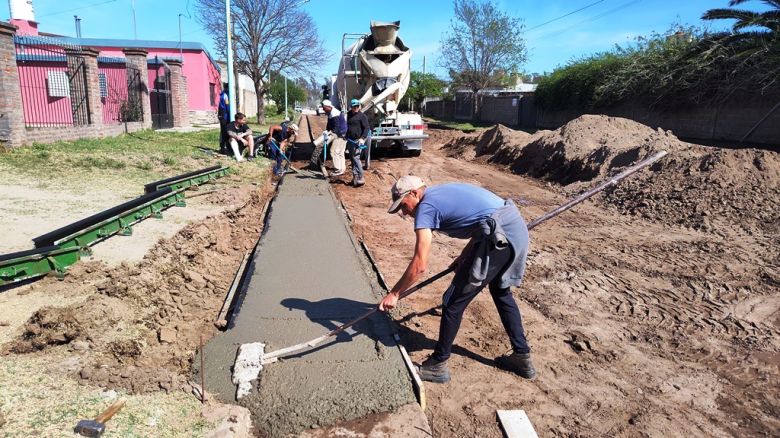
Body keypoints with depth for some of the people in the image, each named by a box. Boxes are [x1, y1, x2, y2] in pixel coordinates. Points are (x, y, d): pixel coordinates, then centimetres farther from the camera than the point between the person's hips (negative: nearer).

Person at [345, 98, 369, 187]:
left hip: (358, 140, -8)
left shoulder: (362, 116, -7)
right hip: (350, 140, 8)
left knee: (356, 157, -16)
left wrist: (362, 138, -23)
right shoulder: (349, 115, 15)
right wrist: (346, 136, 27)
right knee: (352, 158, 11)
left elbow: (366, 128, -12)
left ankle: (360, 178, -15)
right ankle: (355, 177, 19)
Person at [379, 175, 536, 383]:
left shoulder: (426, 207, -4)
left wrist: (394, 293, 1)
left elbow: (419, 265, -9)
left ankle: (438, 365, 16)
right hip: (518, 225, 10)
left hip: (499, 237, -10)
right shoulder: (444, 192, 22)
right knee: (501, 291, 28)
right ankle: (522, 356, 37)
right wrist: (463, 257, 25)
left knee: (453, 303, 3)